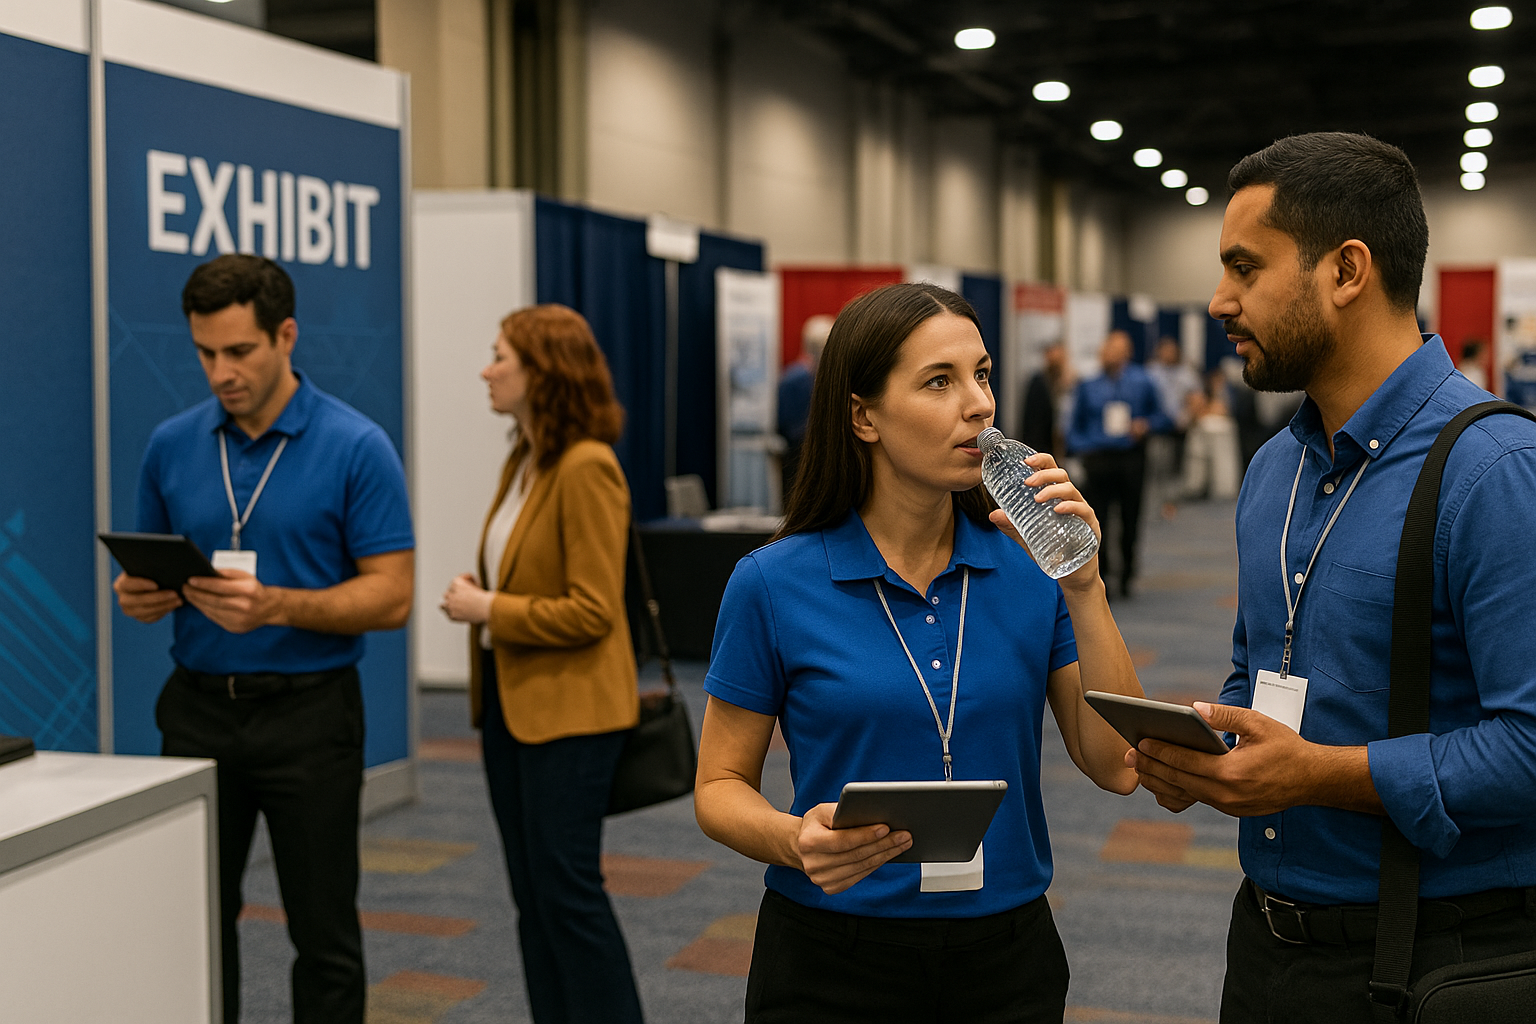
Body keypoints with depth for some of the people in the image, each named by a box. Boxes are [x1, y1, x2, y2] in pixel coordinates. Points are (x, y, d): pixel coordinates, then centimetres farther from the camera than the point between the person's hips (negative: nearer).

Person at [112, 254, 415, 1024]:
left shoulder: (356, 448, -9)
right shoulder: (172, 445, 5)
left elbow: (391, 596, -11)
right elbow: (149, 566, 14)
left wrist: (276, 605, -26)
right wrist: (140, 594, -10)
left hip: (309, 709, -4)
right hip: (198, 707, 4)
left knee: (323, 932, 4)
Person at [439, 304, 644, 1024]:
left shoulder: (587, 468, -17)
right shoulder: (520, 463, 11)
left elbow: (592, 611, -20)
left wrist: (491, 610, -14)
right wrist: (477, 596, 5)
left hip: (568, 708, -9)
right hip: (511, 701, 9)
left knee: (567, 889, -4)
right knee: (532, 892, 14)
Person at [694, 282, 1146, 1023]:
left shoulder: (1031, 567, -2)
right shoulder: (773, 585, -9)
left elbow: (1116, 767, -7)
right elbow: (721, 786, -2)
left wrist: (1083, 589, -15)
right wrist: (796, 841, -22)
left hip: (1008, 961, 3)